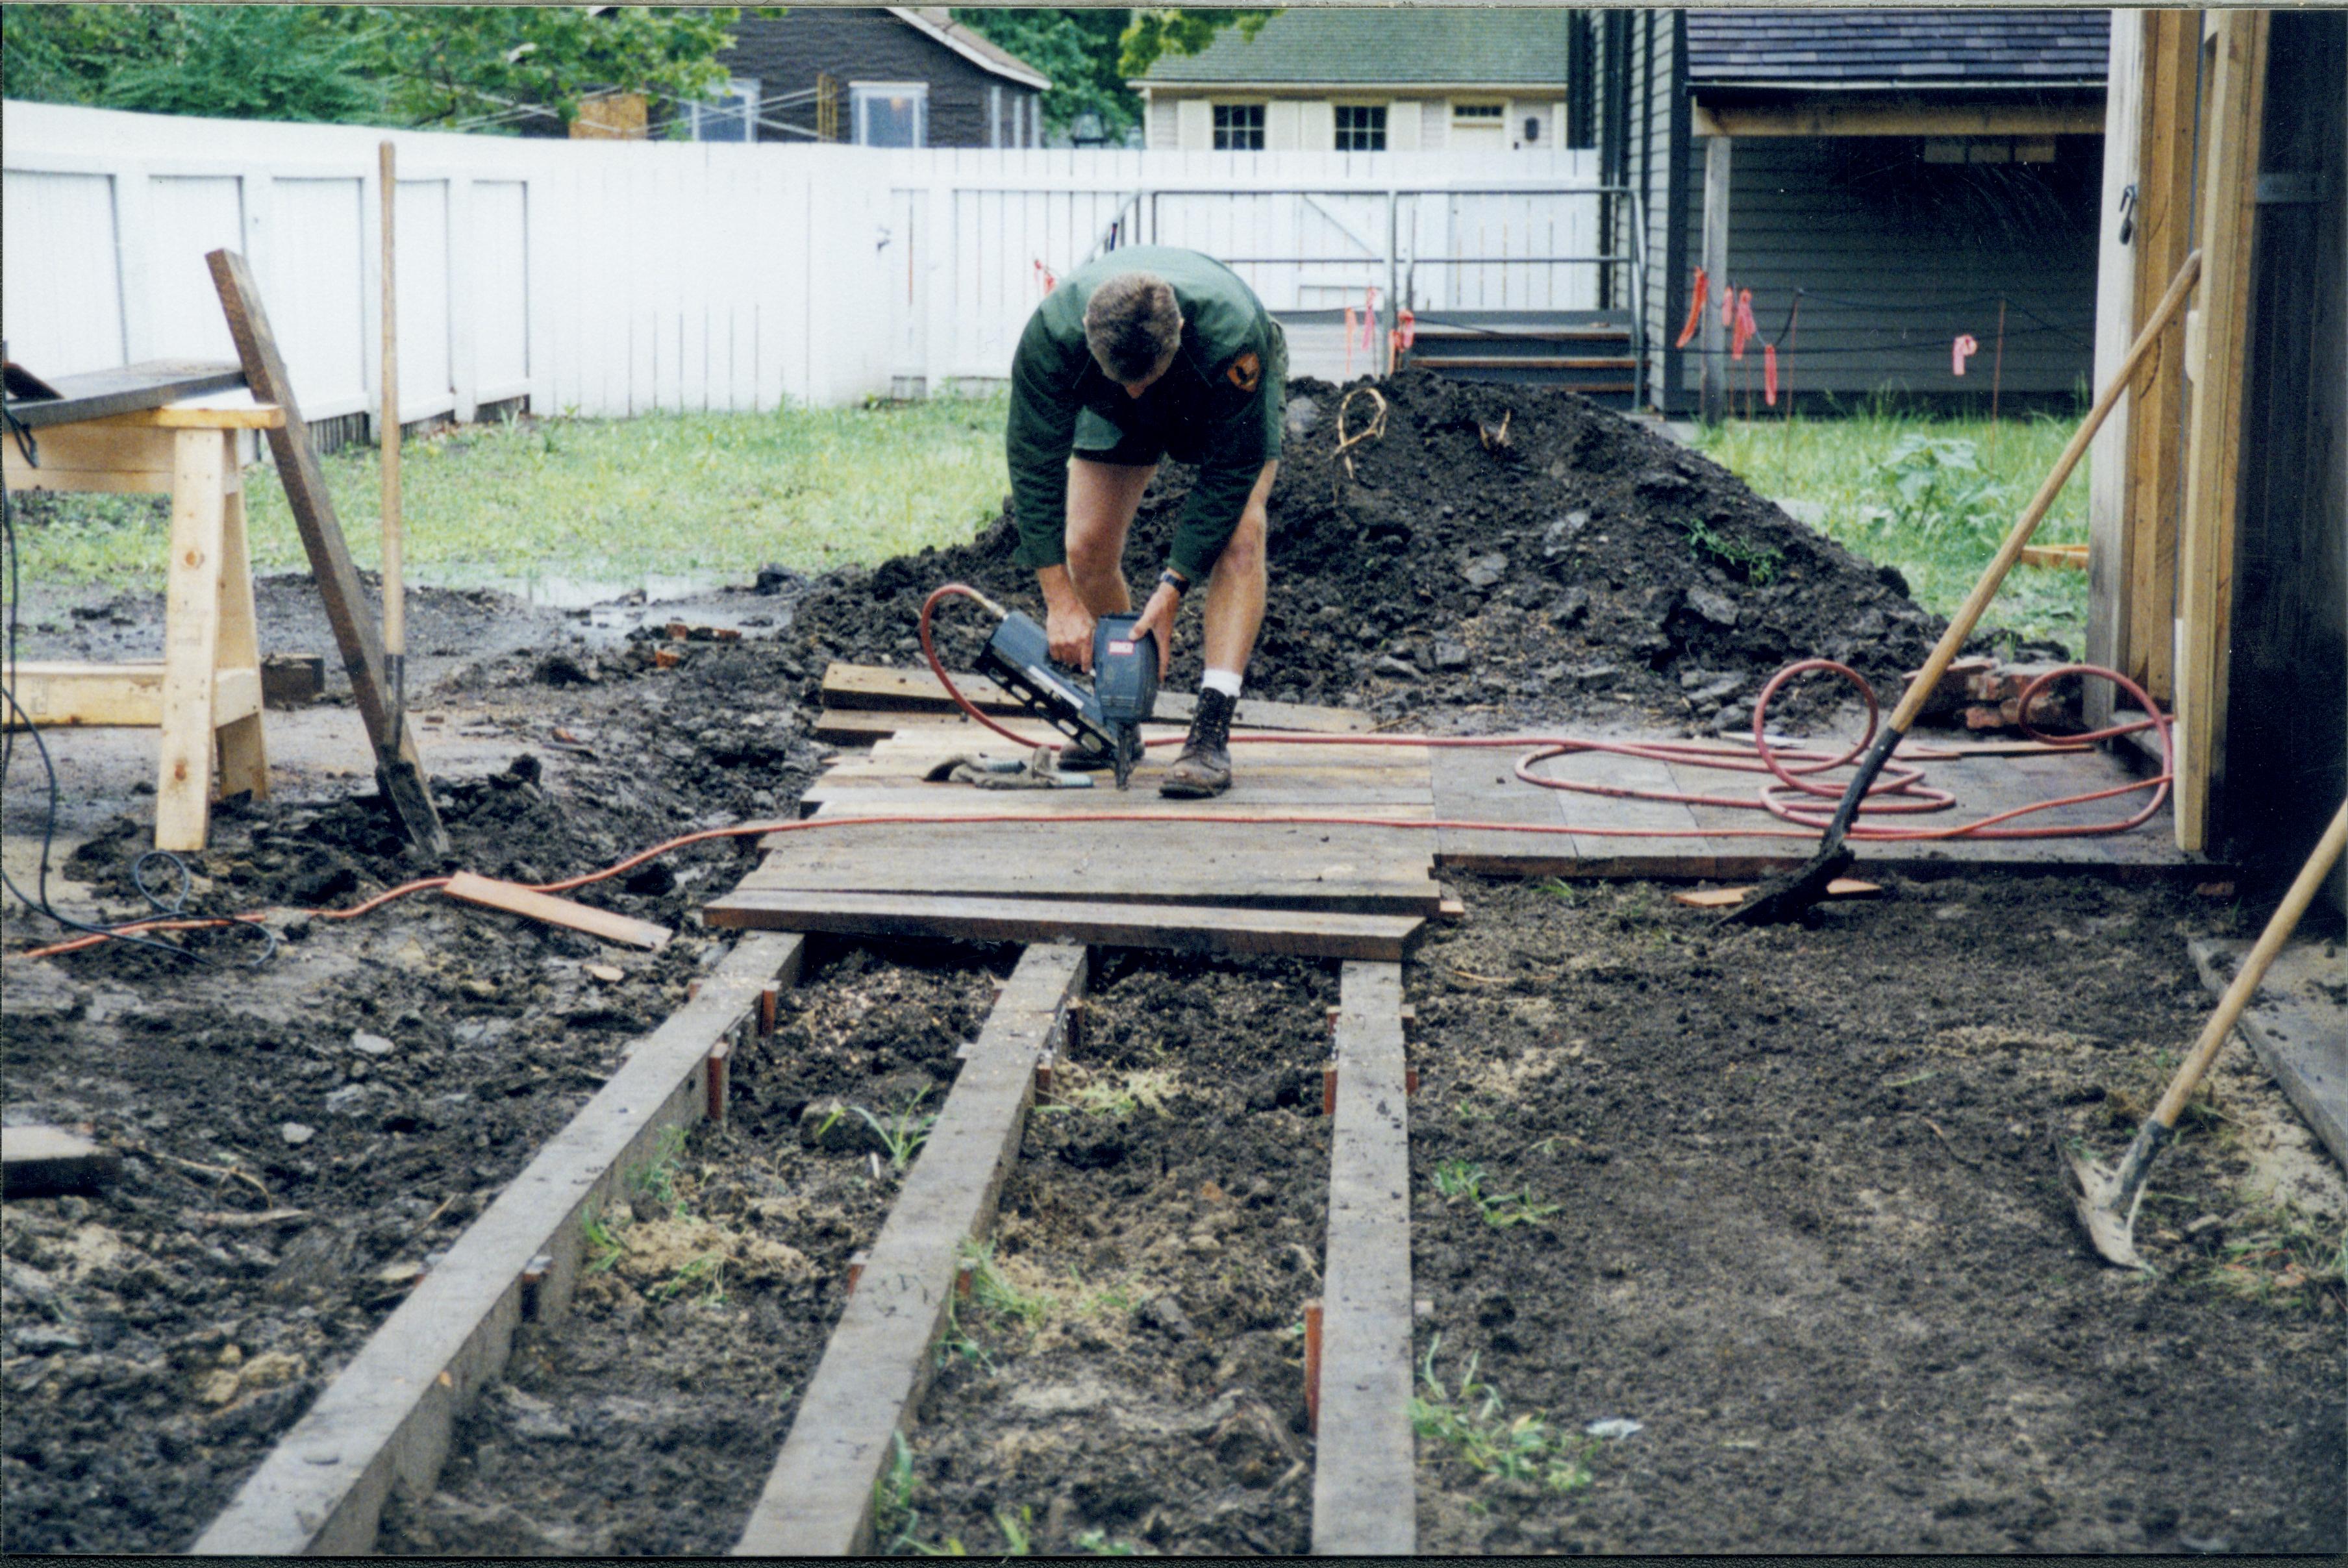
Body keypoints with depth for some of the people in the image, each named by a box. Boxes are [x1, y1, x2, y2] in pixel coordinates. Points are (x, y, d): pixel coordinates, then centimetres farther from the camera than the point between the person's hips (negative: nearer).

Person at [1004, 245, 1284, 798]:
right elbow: (1036, 466, -30)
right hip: (1112, 418, 3)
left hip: (1230, 402, -2)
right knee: (1086, 547, -9)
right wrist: (1061, 601, -33)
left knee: (1238, 535, -24)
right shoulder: (1052, 332, -38)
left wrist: (1172, 589, -32)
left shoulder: (1233, 334, -44)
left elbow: (1232, 469, -31)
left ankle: (1211, 733, -27)